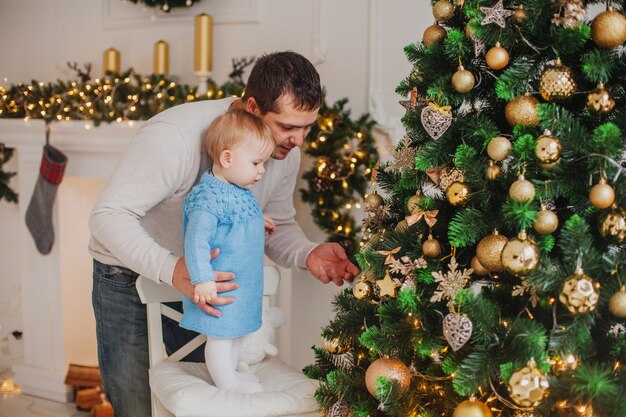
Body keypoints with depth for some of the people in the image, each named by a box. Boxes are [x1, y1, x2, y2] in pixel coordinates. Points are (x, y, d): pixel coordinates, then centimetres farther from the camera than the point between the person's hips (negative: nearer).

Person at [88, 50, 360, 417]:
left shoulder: (285, 151, -12)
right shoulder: (177, 135, -34)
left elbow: (278, 226, 0)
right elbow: (108, 215, -33)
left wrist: (308, 254, -23)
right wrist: (172, 269, -48)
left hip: (204, 276, 5)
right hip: (129, 275, -5)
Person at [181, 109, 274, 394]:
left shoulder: (239, 190, 5)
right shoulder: (208, 198, -26)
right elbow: (196, 240, -31)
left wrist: (258, 221, 23)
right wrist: (202, 279, -34)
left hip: (242, 282, 10)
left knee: (237, 330, 23)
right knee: (220, 334, 6)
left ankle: (230, 372, 39)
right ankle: (226, 383, 21)